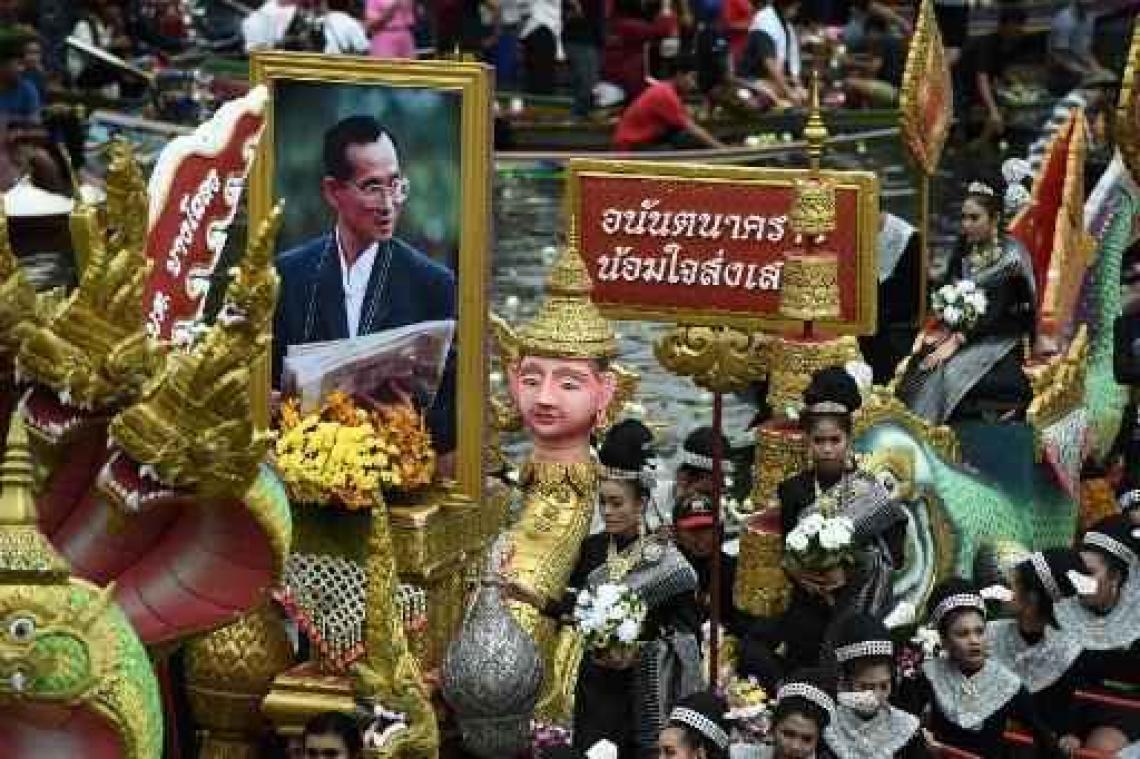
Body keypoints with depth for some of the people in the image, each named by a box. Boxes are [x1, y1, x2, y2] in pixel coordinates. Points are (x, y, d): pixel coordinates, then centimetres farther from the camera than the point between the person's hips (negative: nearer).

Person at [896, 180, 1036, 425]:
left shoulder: (1011, 256, -9)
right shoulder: (964, 250, 10)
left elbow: (997, 314, -16)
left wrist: (957, 340, -23)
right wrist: (931, 329, -8)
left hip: (996, 340, -6)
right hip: (956, 329, 6)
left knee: (951, 372, -30)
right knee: (918, 363, -21)